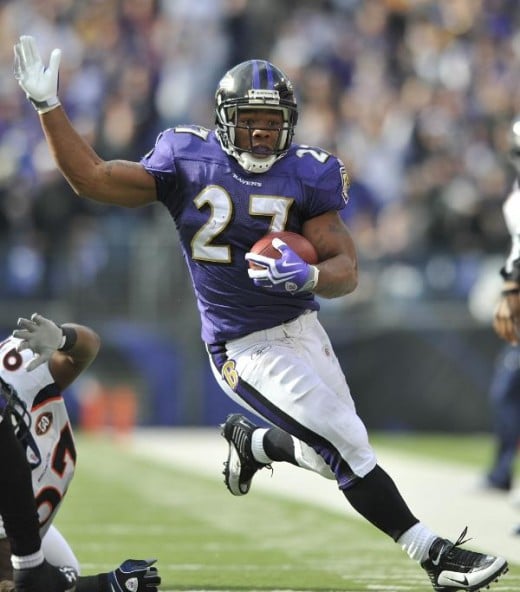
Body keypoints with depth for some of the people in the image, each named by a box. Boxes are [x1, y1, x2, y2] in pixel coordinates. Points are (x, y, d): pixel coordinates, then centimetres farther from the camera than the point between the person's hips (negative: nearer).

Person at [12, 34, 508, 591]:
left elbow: (347, 269, -9)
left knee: (336, 454, 14)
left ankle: (249, 444, 43)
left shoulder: (306, 175, -5)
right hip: (247, 351, -4)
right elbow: (92, 179, -5)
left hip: (303, 329, 4)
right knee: (350, 449, -12)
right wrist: (47, 105, -12)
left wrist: (310, 275, -31)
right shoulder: (186, 160, -6)